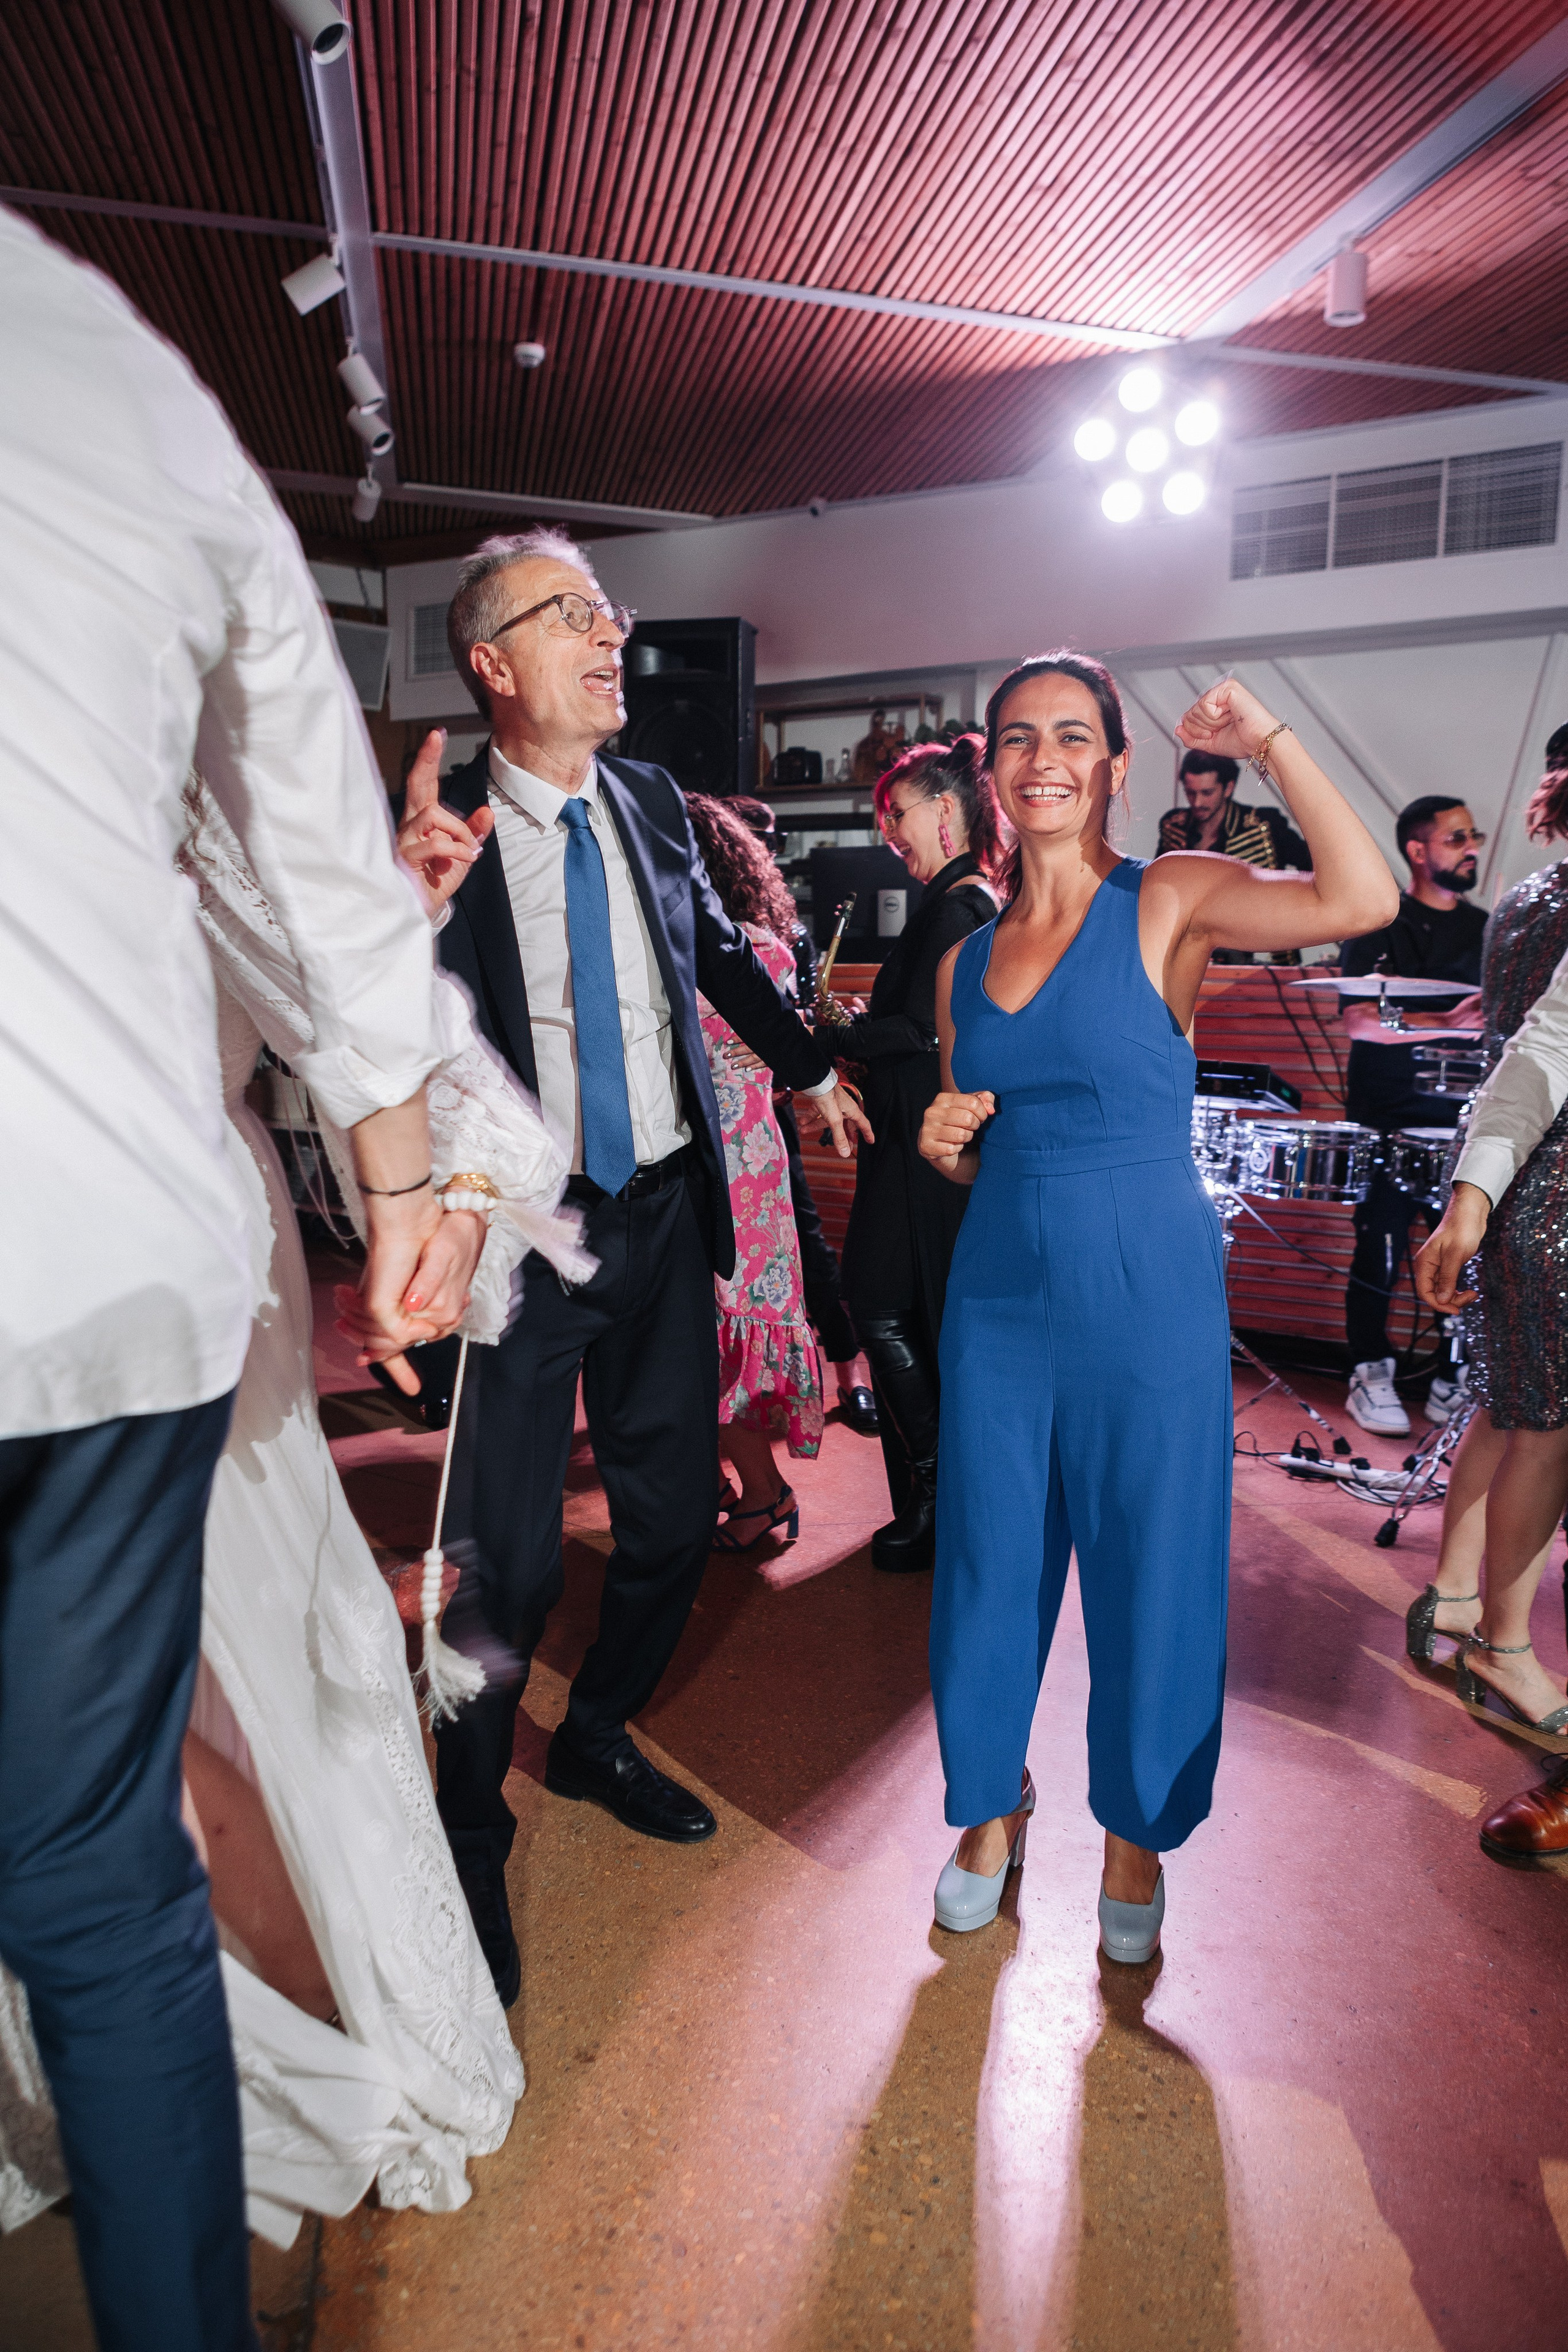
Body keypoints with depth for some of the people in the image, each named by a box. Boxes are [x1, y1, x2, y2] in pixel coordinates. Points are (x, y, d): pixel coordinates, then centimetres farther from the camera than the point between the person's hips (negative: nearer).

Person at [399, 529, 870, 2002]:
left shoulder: (651, 804, 5)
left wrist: (810, 1068, 31)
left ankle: (598, 1740, 42)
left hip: (665, 1218, 6)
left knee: (674, 1516, 14)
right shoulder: (435, 833, -11)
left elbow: (716, 948, 22)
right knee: (510, 1563, 0)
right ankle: (471, 1837, 27)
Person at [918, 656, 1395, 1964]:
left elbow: (1363, 898, -24)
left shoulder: (1169, 903, -5)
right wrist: (944, 1144, -5)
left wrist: (1267, 742, -18)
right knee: (989, 1568, 14)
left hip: (1148, 1302, -3)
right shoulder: (965, 961, 8)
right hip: (1000, 1302, 4)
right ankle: (993, 1802, 40)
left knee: (1152, 1576, 10)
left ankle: (1137, 1830, 37)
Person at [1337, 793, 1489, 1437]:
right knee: (1382, 1246, -9)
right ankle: (1371, 1376, 4)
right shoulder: (1381, 921, -1)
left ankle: (1454, 1384, 7)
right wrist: (1444, 1023, -24)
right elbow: (1357, 1016, -14)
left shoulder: (1486, 932, 15)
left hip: (1463, 1114, 5)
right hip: (1390, 1115, -4)